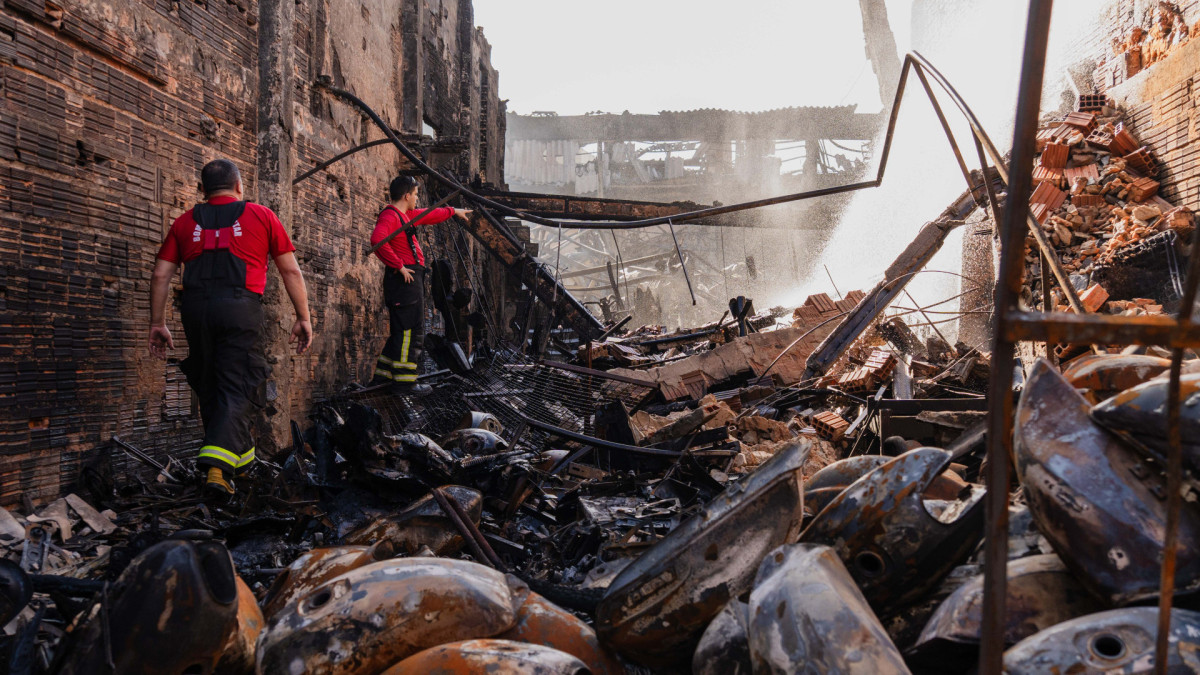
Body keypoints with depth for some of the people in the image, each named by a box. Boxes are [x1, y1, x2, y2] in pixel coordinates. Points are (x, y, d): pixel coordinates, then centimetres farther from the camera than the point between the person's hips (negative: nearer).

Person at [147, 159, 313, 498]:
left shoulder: (185, 222, 17)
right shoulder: (261, 216, 11)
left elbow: (161, 274, 11)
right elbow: (291, 271, 8)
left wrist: (157, 323, 17)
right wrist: (303, 318, 12)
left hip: (196, 309, 3)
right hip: (241, 308, -3)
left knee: (210, 387, 17)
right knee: (237, 390, -2)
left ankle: (241, 454, 29)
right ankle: (217, 466, -18)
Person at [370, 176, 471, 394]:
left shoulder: (404, 215, 19)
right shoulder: (389, 216, -12)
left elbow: (428, 216, 36)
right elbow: (377, 240, -30)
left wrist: (453, 211, 48)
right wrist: (399, 266, -24)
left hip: (410, 280, 10)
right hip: (405, 280, -10)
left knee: (401, 331, 15)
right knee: (410, 331, -7)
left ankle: (383, 376, 20)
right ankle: (405, 382, -4)